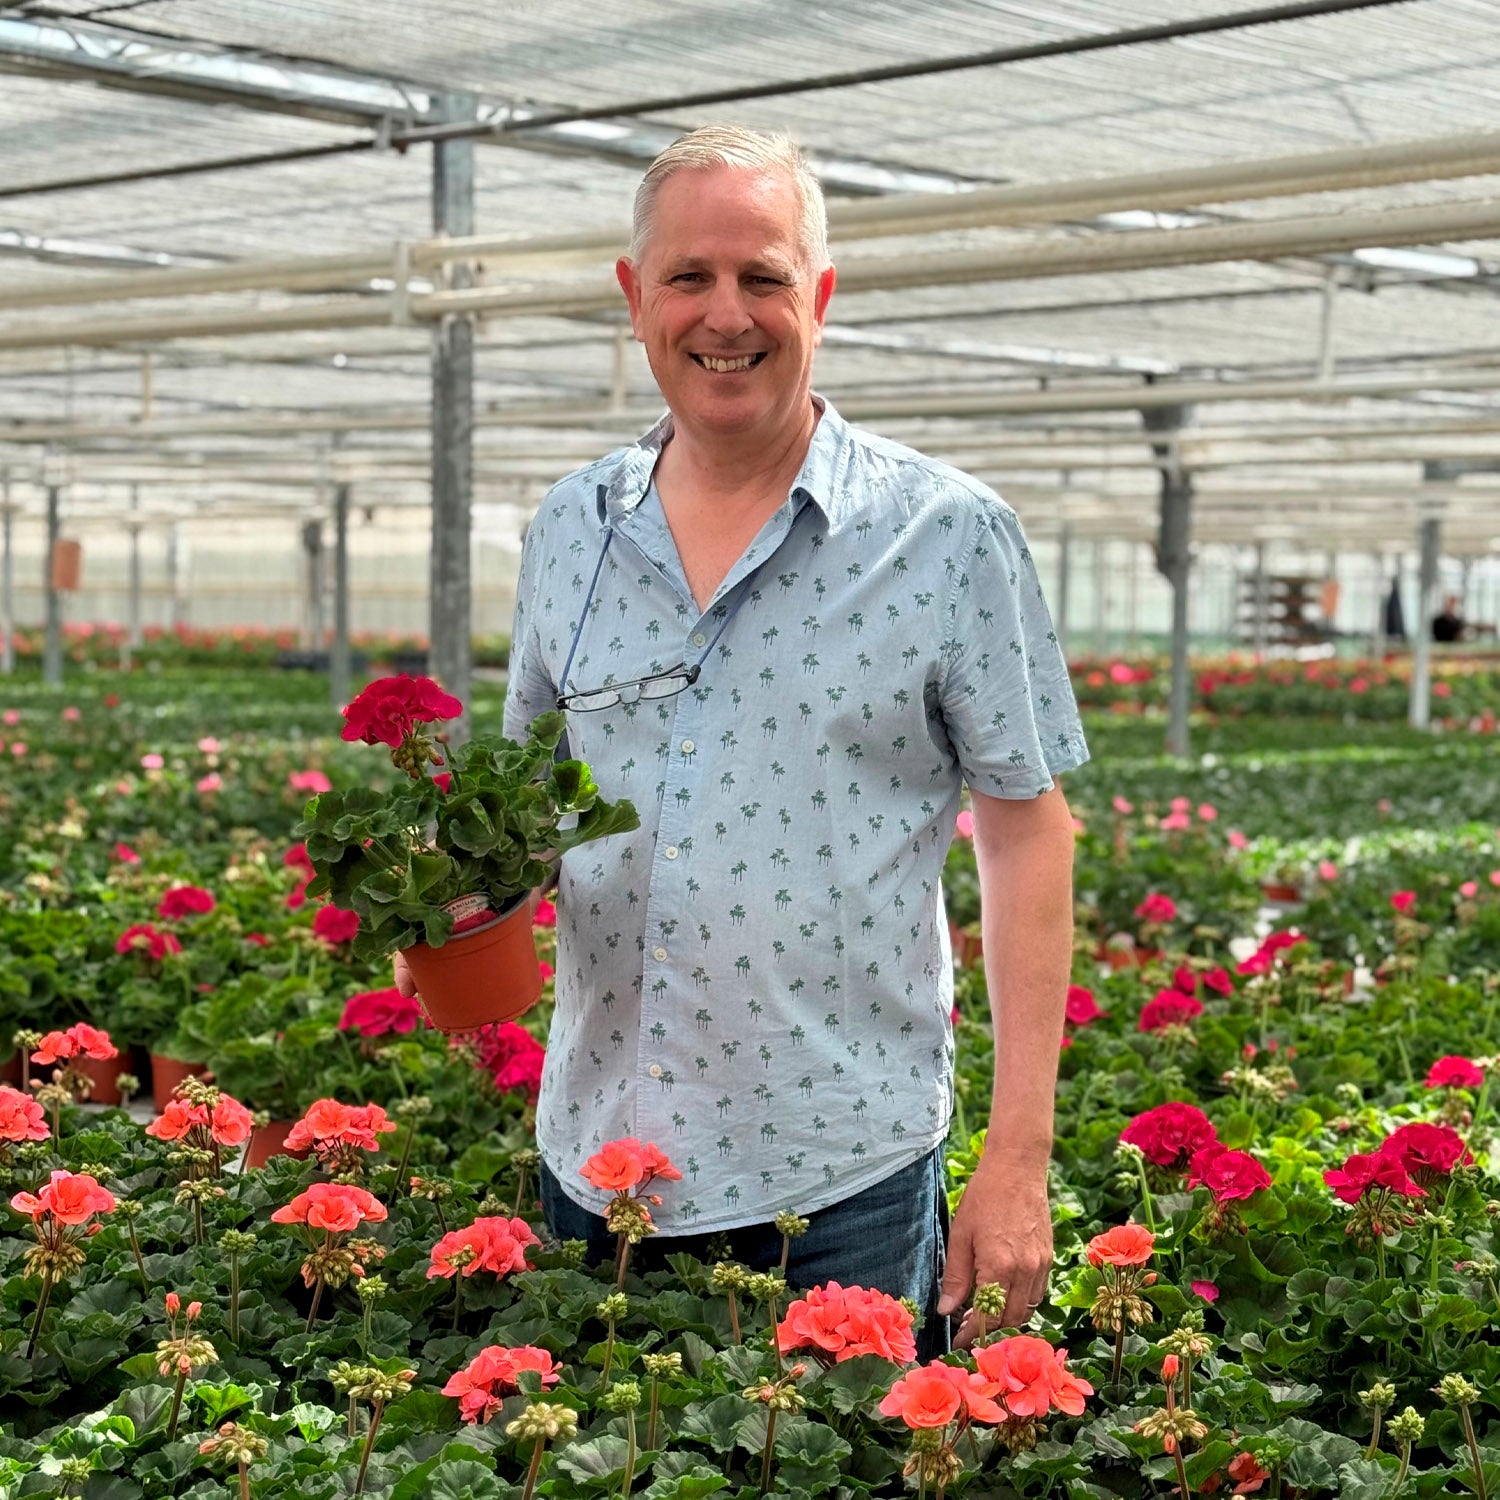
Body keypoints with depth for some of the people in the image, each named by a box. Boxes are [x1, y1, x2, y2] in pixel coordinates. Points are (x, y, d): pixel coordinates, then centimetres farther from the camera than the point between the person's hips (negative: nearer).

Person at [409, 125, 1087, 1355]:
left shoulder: (950, 538, -6)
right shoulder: (570, 531, 7)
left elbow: (1026, 835, -5)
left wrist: (1020, 1159, -9)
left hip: (840, 1178, -4)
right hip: (595, 1163, 4)